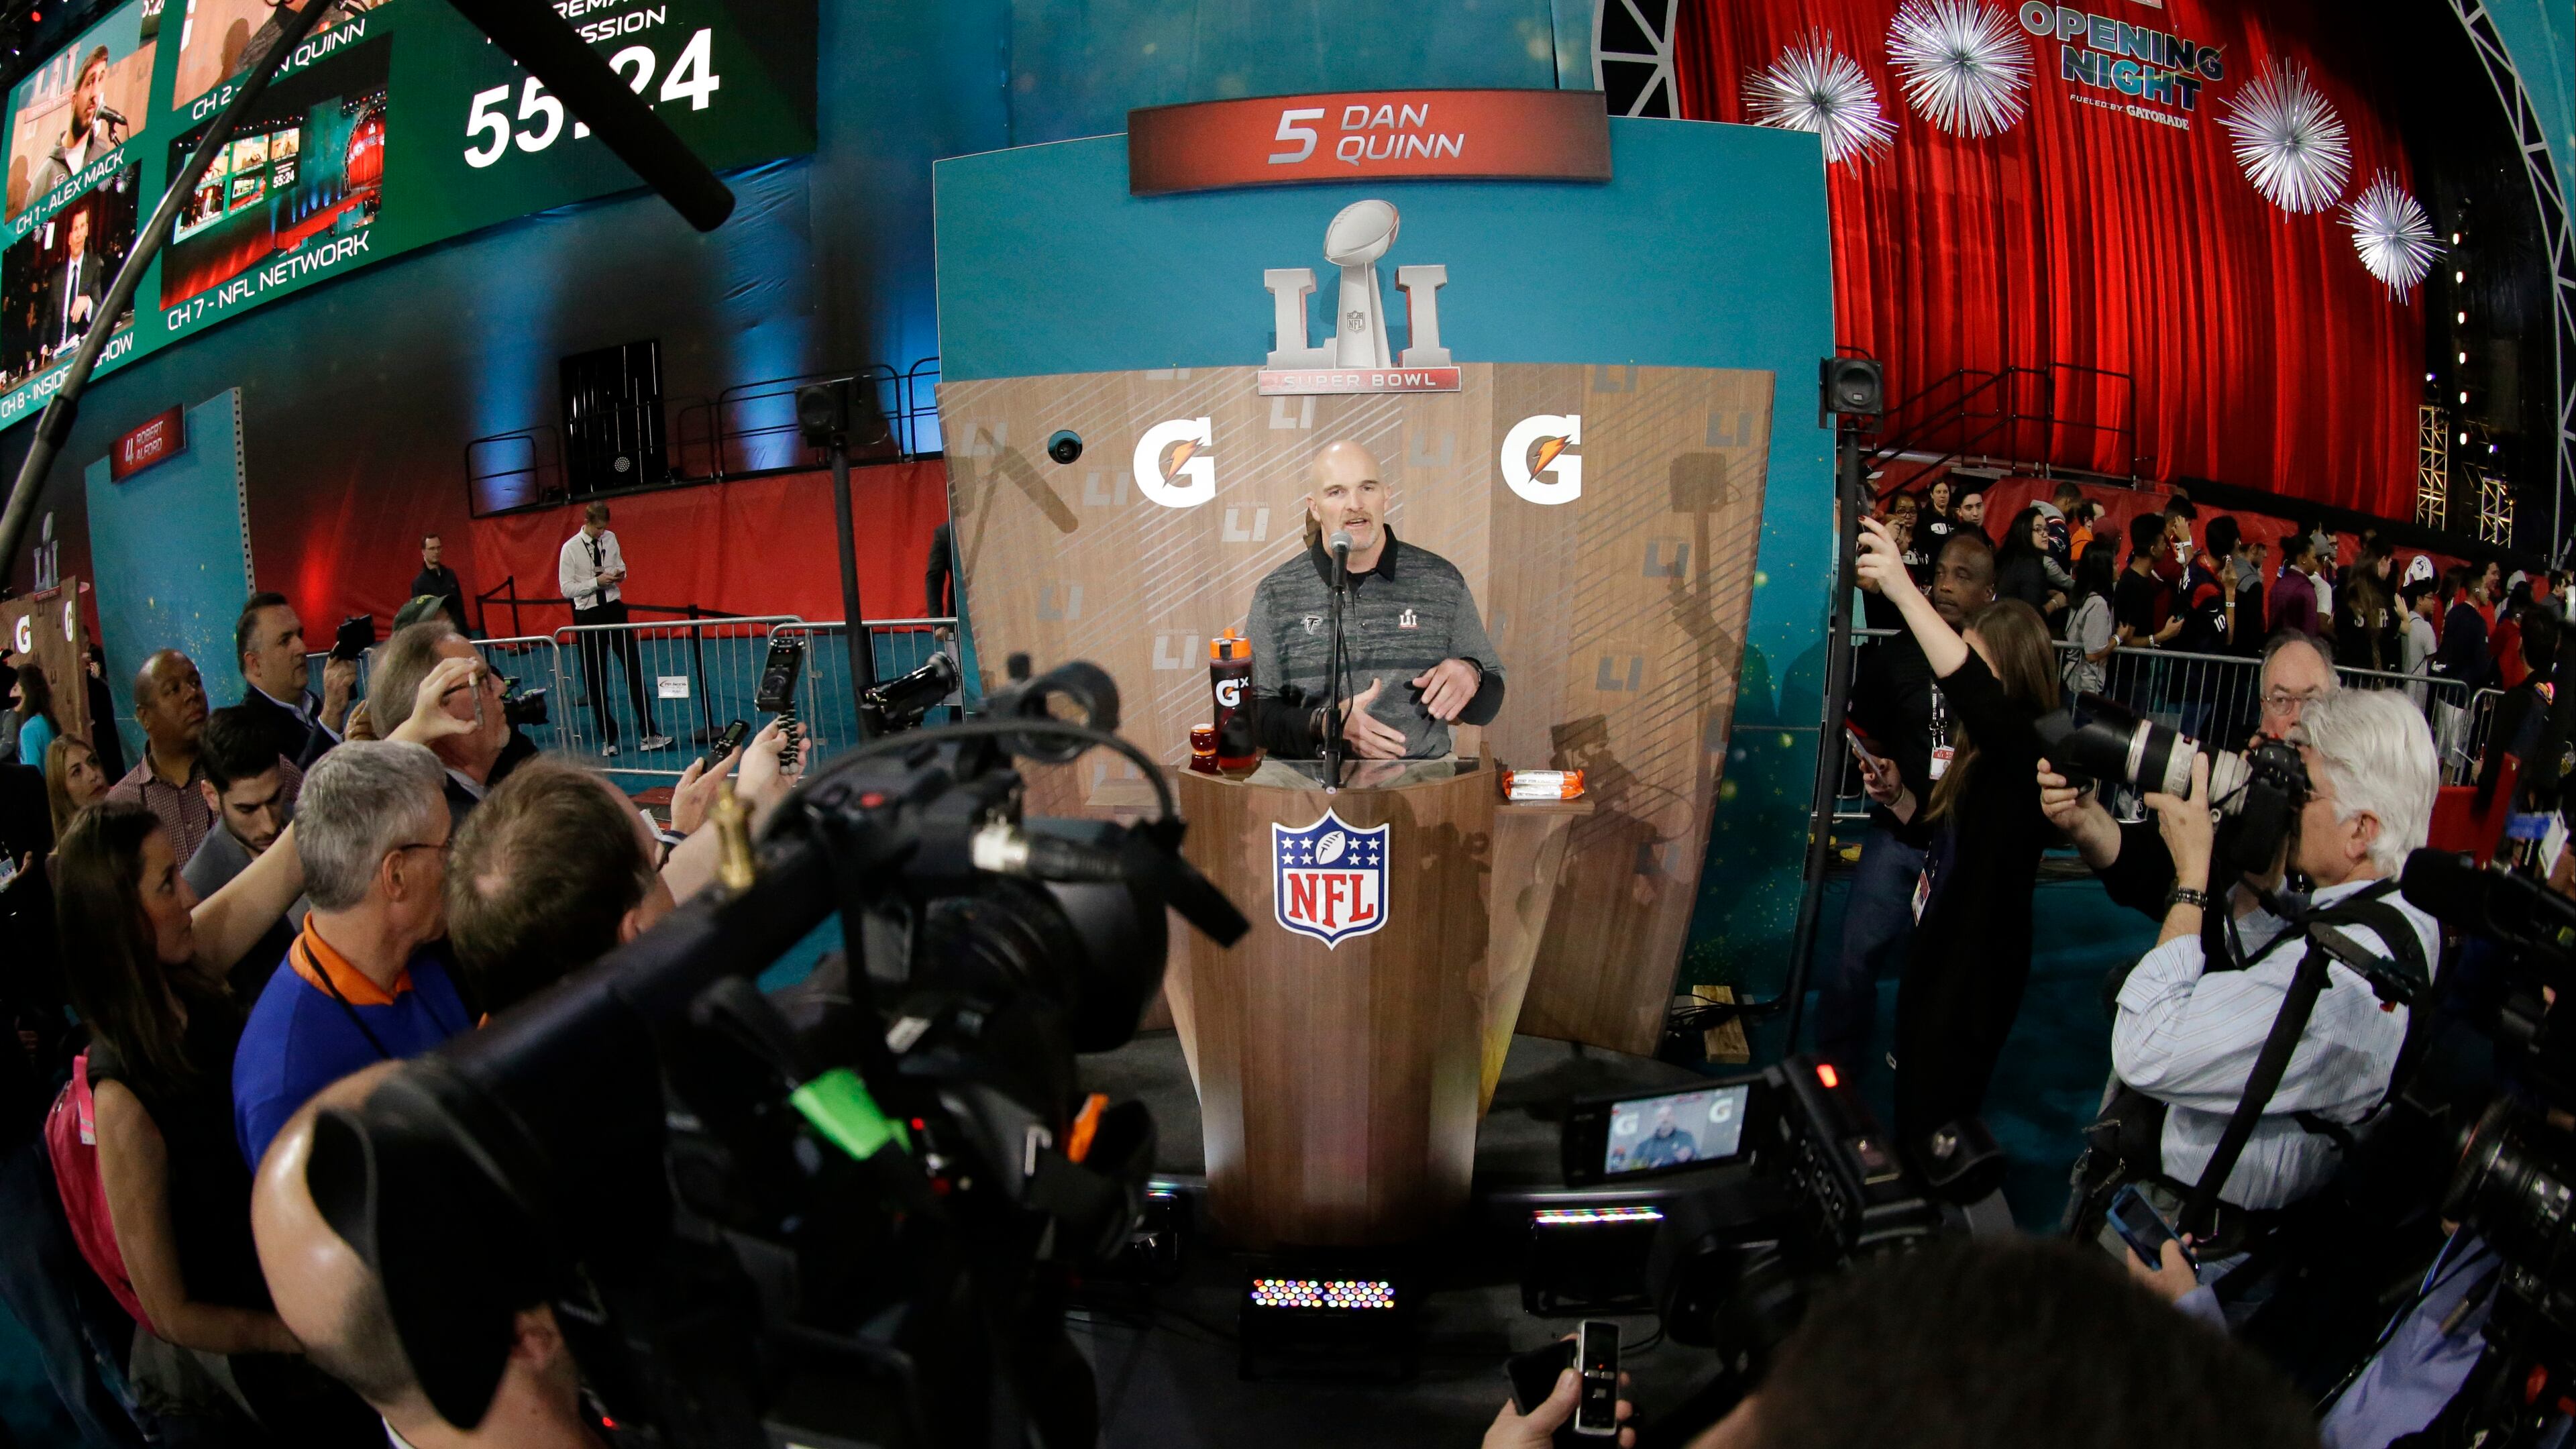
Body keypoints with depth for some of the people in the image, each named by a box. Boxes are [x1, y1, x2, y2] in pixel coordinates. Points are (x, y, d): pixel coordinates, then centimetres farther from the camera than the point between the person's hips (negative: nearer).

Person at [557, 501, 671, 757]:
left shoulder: (610, 539, 1)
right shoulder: (570, 549, -10)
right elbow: (566, 589, -11)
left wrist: (620, 574, -7)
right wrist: (597, 582, -20)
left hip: (614, 609, 3)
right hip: (588, 616, -3)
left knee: (634, 669, -2)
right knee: (595, 679, 7)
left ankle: (648, 734, 1)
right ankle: (607, 738, 20)